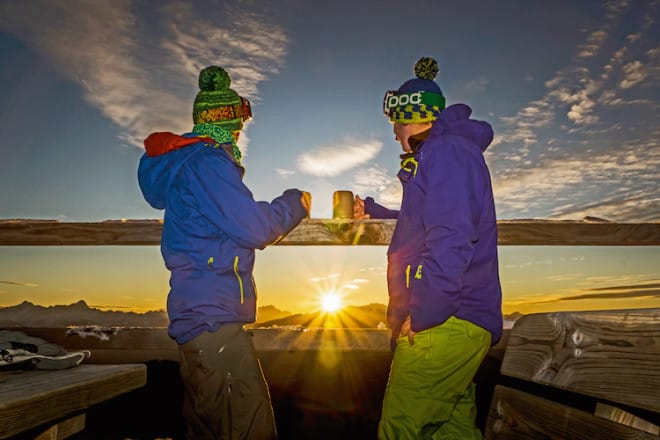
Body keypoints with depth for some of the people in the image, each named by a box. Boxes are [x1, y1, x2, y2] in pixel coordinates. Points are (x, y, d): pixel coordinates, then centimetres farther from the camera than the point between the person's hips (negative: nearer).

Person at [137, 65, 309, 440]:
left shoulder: (183, 162, 21)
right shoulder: (207, 161, -11)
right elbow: (254, 229, -17)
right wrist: (294, 203, 0)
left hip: (197, 320, 11)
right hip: (213, 319, -11)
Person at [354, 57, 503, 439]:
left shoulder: (446, 152, -11)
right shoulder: (450, 151, 23)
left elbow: (450, 239, -23)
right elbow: (423, 222, 35)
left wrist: (420, 314, -20)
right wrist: (373, 211, 42)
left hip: (444, 323, -11)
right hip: (458, 323, 11)